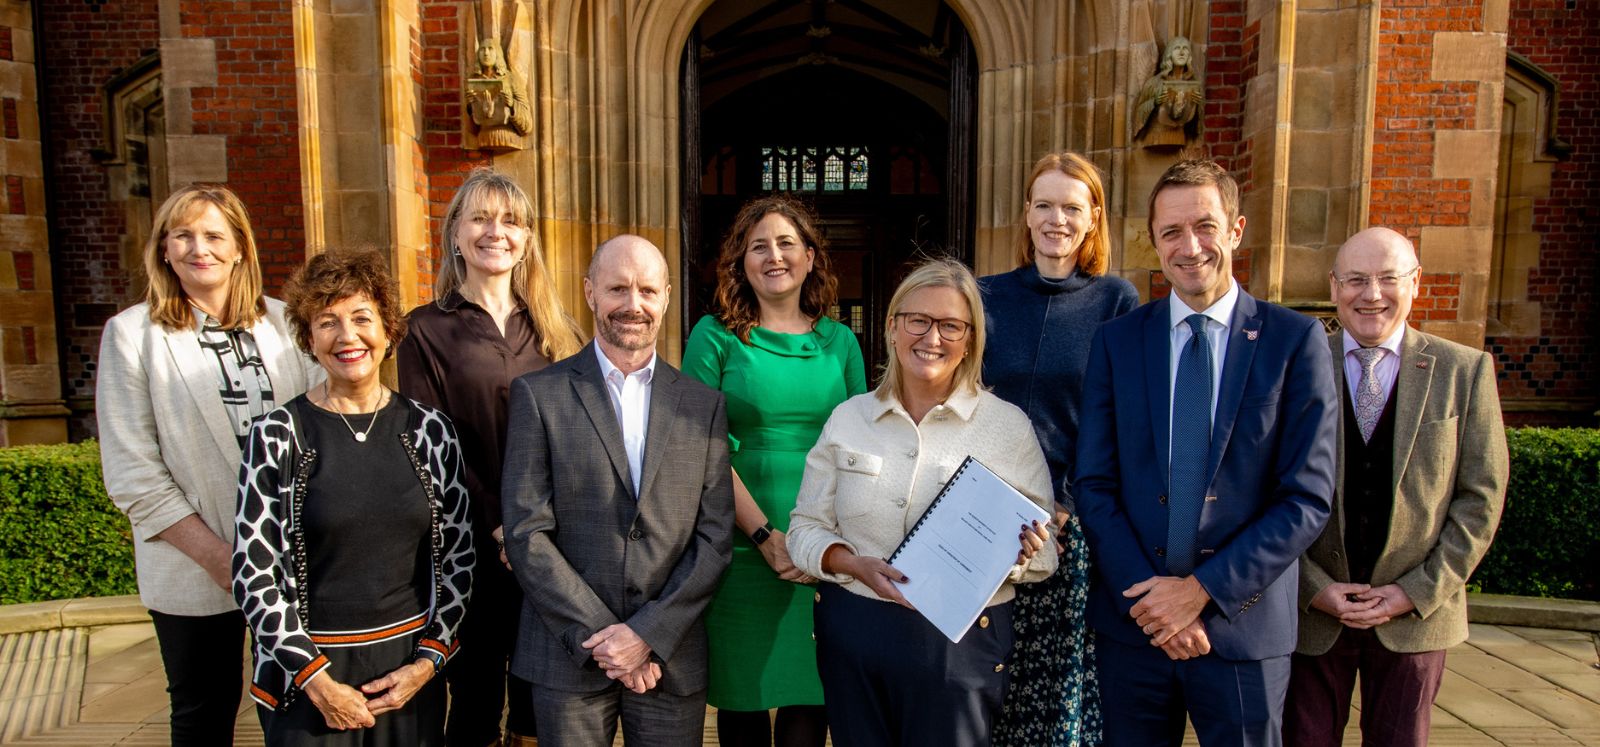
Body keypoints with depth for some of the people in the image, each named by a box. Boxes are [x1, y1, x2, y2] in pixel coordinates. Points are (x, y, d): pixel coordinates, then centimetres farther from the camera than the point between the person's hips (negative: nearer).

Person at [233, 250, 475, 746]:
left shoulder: (429, 430, -1)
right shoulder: (278, 435, -6)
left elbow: (458, 556, 3)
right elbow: (252, 573, -5)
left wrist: (428, 660, -4)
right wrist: (317, 679, -9)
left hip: (410, 664, 2)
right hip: (306, 678, -2)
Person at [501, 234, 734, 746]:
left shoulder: (704, 404, 5)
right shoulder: (539, 394, -1)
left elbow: (716, 537, 1)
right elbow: (526, 534, -6)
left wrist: (649, 633, -9)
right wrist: (598, 637, -10)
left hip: (672, 658, 2)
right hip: (569, 659, -1)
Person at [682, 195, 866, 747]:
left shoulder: (839, 341, 9)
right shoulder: (715, 335, 0)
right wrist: (768, 536, -13)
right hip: (743, 549, -2)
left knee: (813, 698, 8)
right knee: (744, 696, 8)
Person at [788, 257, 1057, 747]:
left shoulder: (1008, 425, -3)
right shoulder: (848, 419, 3)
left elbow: (1045, 553, 1)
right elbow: (806, 529, 5)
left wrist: (1022, 553, -22)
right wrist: (859, 566, -14)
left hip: (961, 644, -2)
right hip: (853, 632, 2)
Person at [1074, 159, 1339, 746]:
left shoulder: (1295, 340, -3)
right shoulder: (1116, 341, 3)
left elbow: (1309, 498, -7)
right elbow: (1093, 486, 0)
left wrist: (1202, 589, -12)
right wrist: (1146, 595, -11)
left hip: (1243, 625, -1)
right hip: (1130, 624, 2)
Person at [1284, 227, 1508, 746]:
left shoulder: (1465, 371, -1)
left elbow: (1481, 496, -1)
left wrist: (1420, 591, -8)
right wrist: (1313, 586, -9)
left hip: (1416, 610, 1)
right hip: (1310, 607, 0)